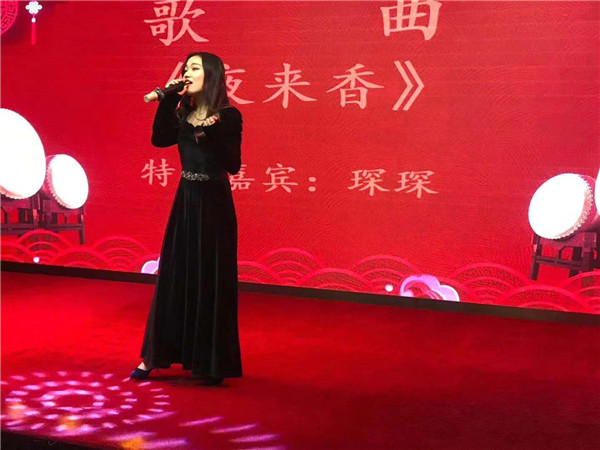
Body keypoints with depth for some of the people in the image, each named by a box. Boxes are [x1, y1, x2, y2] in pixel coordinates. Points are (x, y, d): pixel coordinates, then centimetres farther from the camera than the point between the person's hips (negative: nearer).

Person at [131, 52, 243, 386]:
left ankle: (212, 364, 12)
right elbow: (159, 139, -8)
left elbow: (233, 165, -16)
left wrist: (213, 132, -28)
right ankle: (155, 355, 21)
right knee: (174, 277, 11)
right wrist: (169, 100, -9)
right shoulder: (184, 114, 8)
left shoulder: (228, 116, -9)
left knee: (211, 280, 1)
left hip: (213, 204, -6)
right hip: (185, 200, 6)